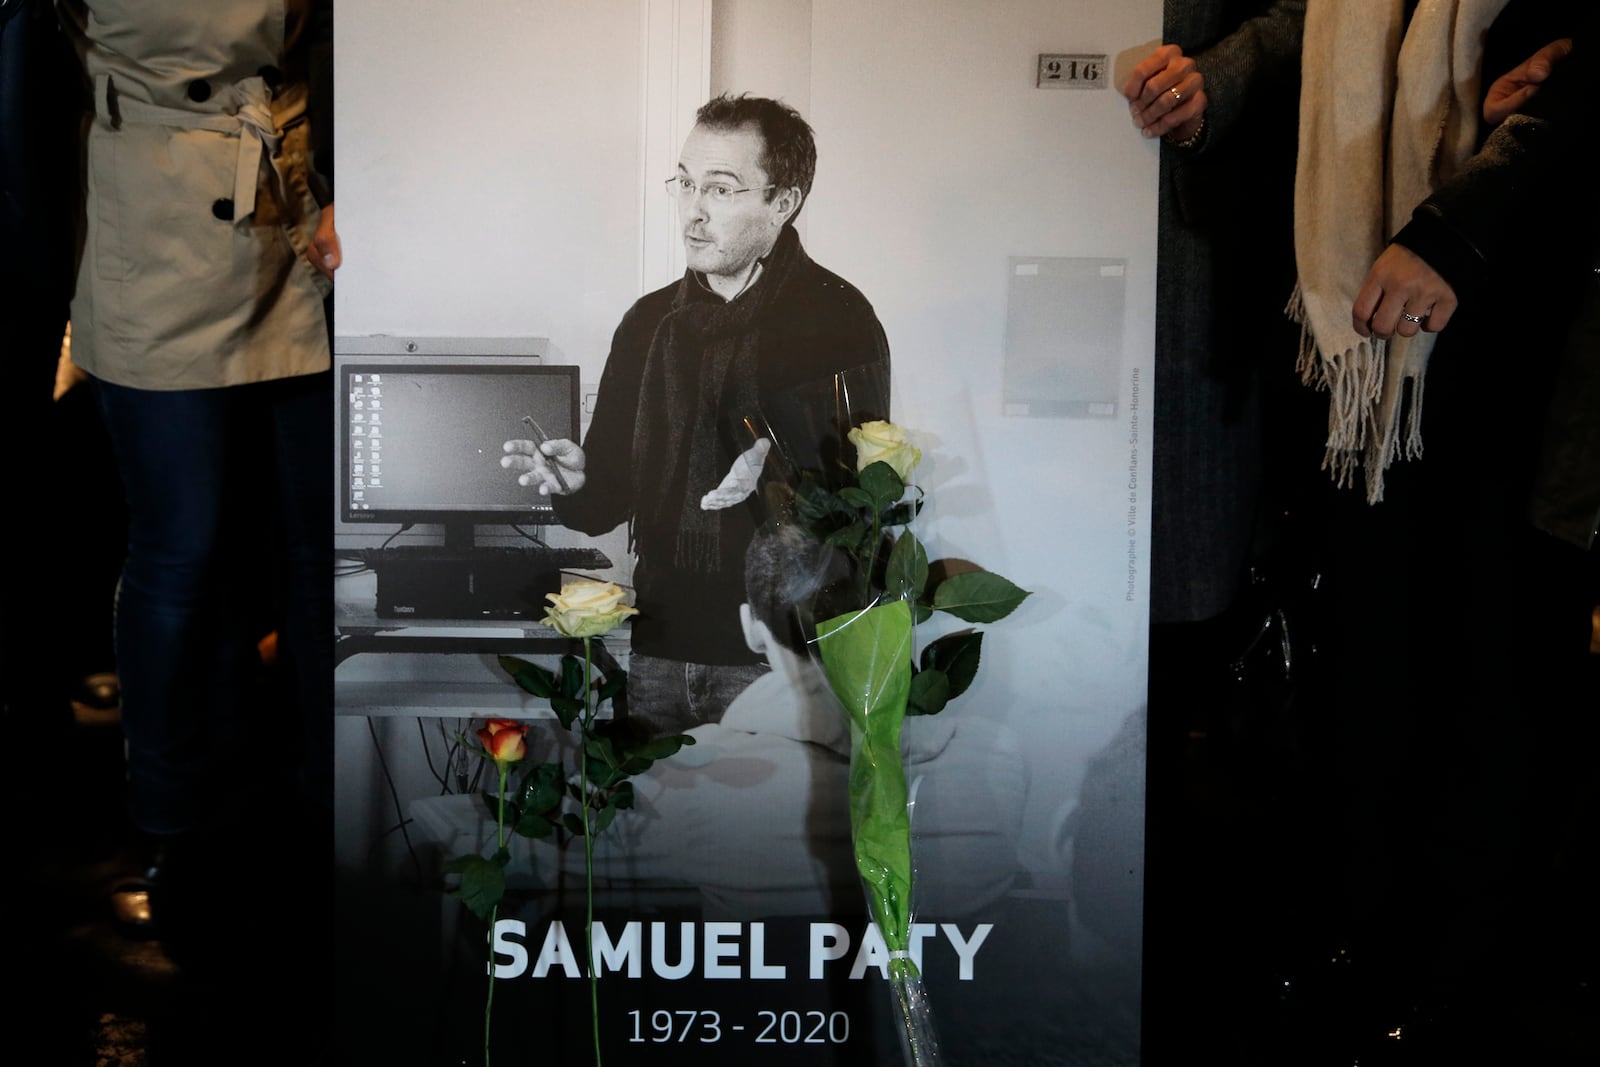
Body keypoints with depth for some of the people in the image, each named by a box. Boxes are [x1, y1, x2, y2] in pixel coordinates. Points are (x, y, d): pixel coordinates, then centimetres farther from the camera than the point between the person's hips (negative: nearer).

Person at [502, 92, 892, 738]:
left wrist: (779, 471, -29)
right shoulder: (650, 321, 12)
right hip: (659, 645, 5)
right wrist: (575, 482, -7)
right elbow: (613, 490, 14)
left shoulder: (838, 317, -4)